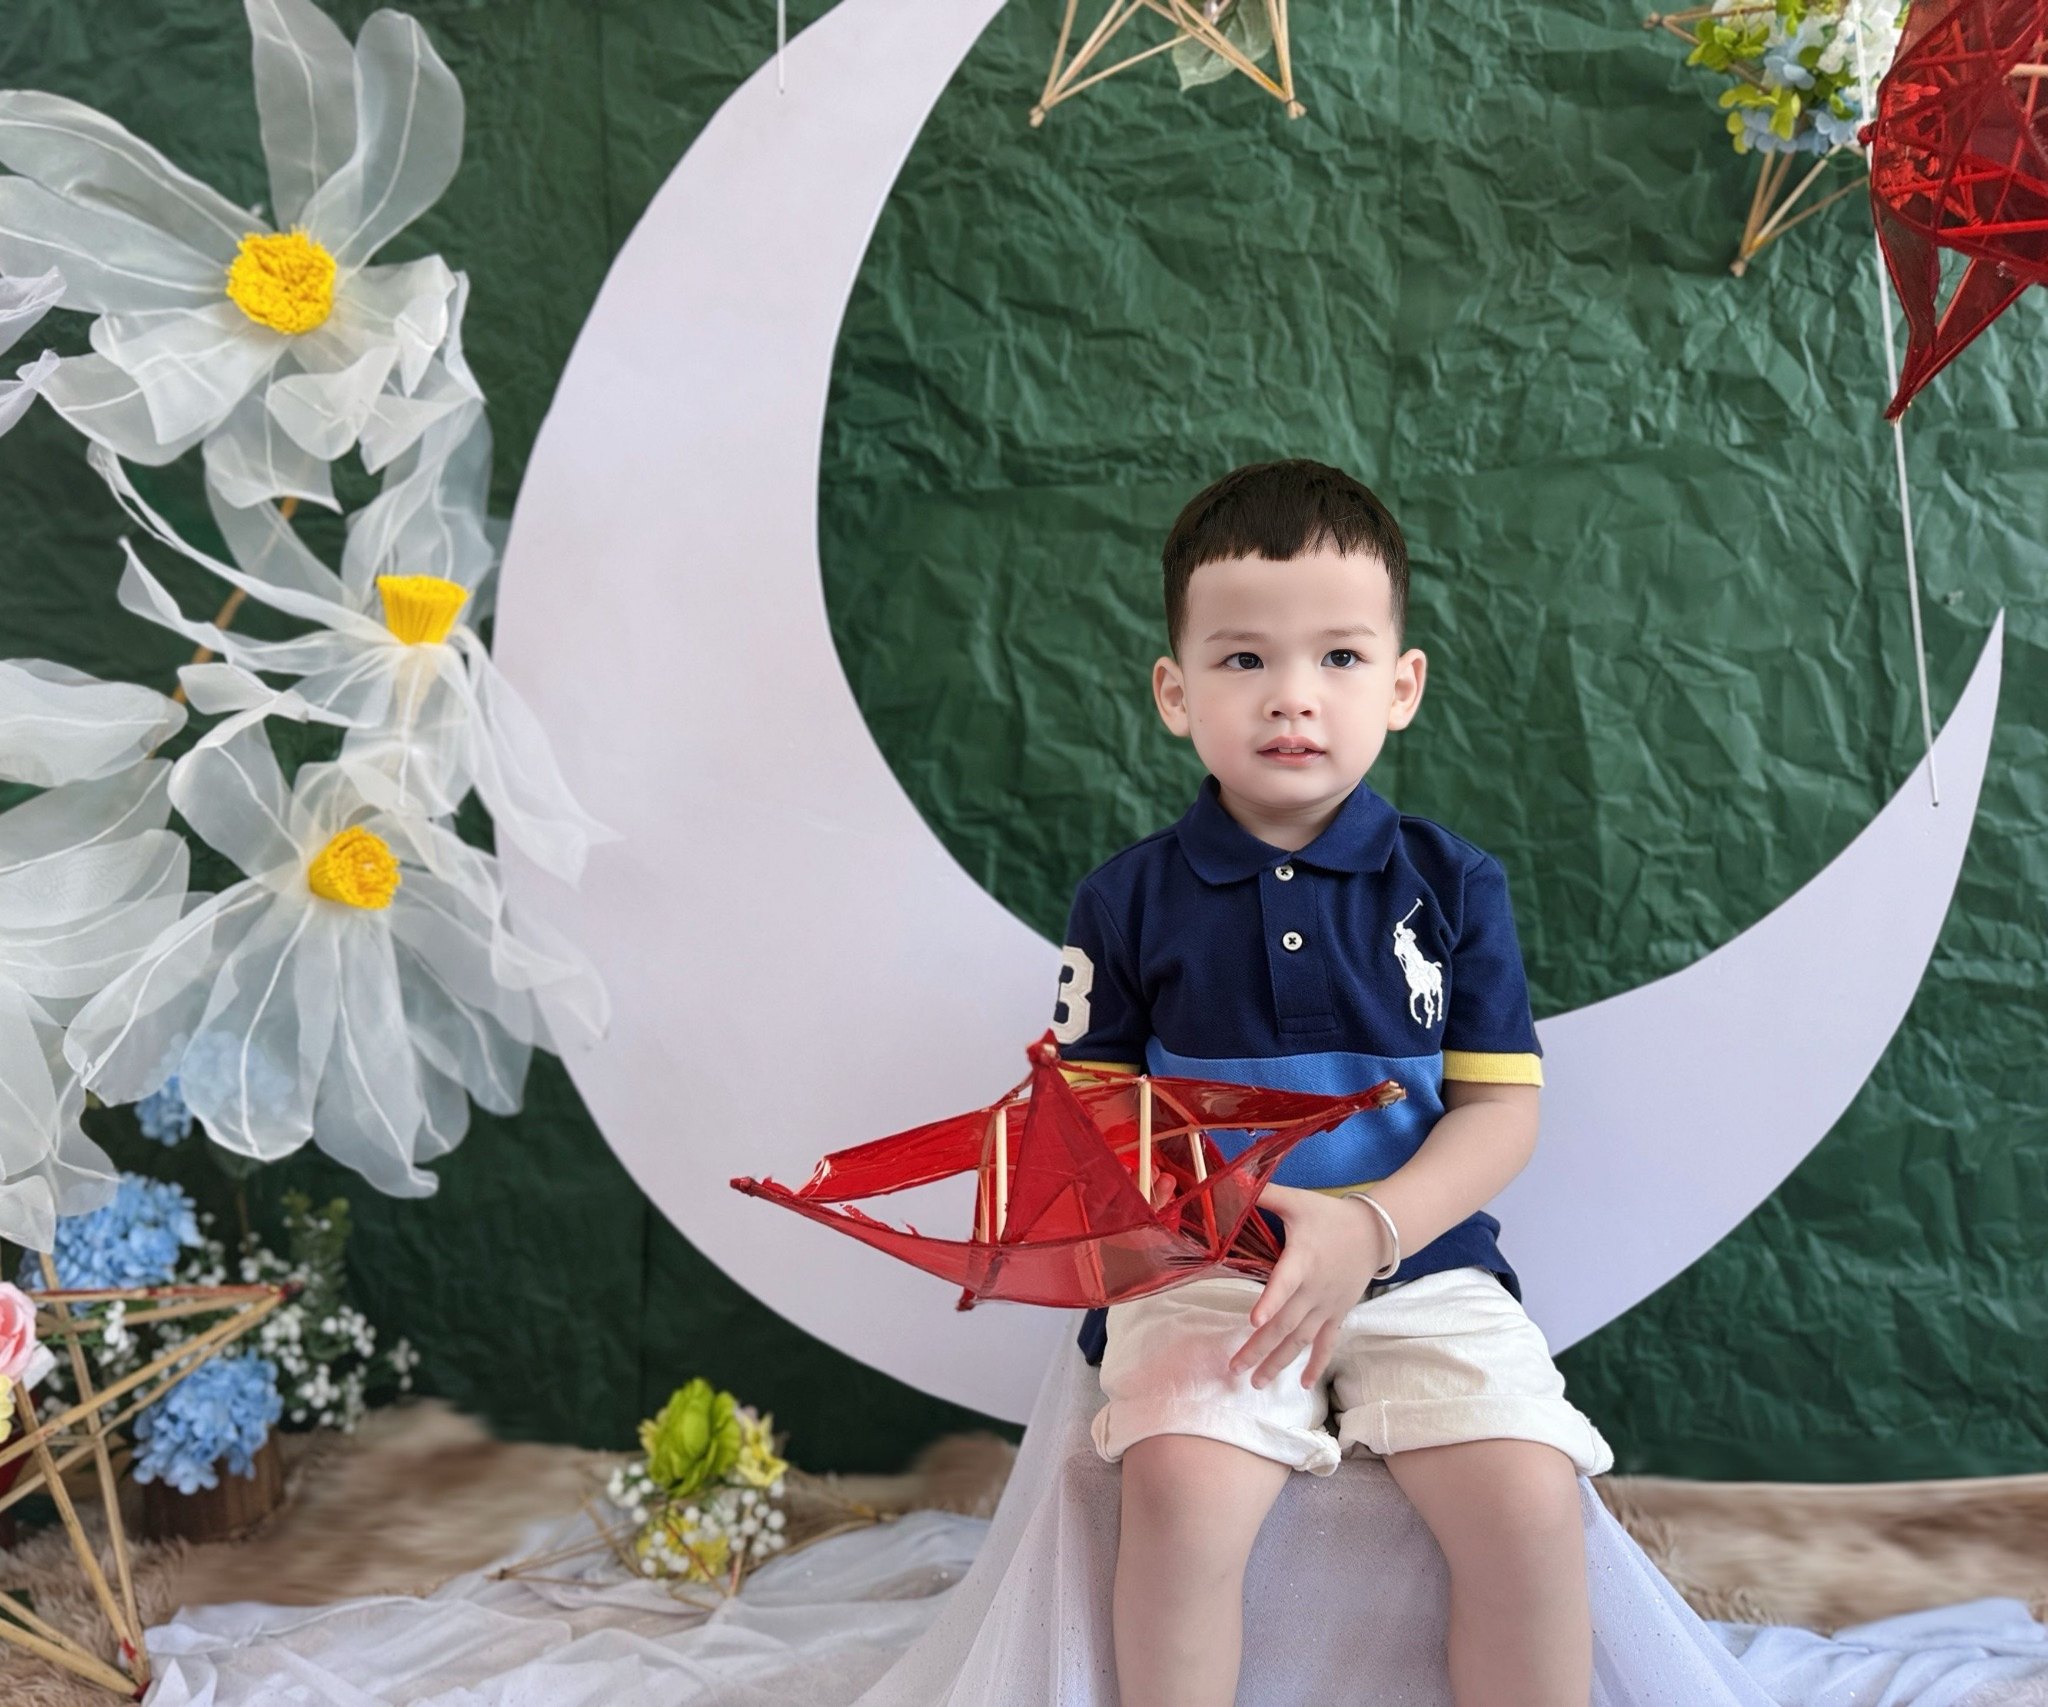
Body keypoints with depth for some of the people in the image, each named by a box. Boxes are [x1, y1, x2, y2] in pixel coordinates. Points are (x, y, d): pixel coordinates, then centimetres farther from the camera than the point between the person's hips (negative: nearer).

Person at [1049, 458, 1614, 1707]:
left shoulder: (1452, 886, 4)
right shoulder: (1130, 901, 4)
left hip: (1422, 1264, 1)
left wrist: (1369, 1229, -16)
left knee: (1527, 1500, -22)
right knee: (1181, 1487, -27)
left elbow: (1502, 1110, 0)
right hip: (1201, 1276, 0)